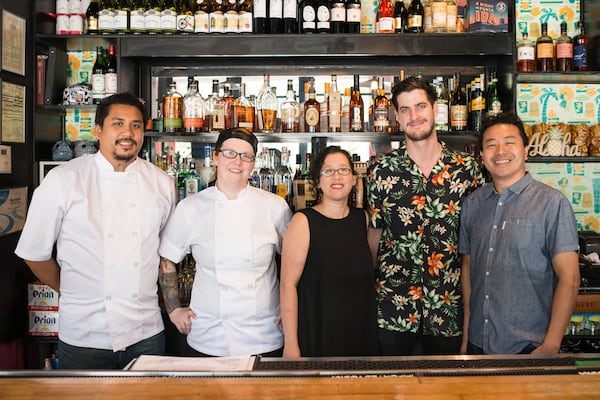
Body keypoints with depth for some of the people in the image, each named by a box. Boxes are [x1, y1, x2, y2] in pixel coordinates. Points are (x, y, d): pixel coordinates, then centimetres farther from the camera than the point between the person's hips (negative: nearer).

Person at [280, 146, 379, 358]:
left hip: (360, 333, 5)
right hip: (315, 336, -4)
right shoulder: (303, 221, -9)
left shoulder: (362, 218, 7)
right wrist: (291, 344, -15)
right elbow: (288, 284, -12)